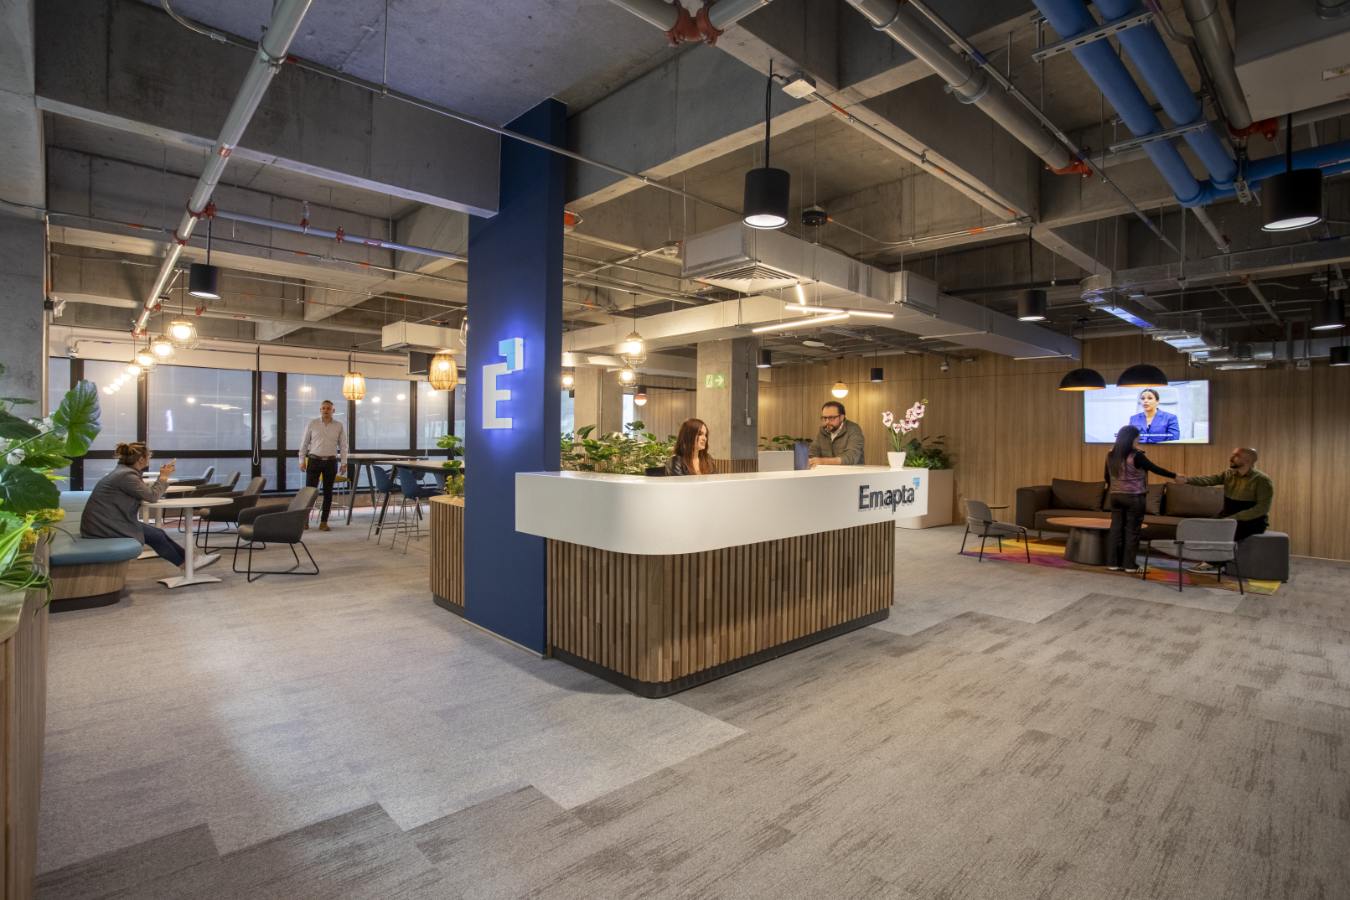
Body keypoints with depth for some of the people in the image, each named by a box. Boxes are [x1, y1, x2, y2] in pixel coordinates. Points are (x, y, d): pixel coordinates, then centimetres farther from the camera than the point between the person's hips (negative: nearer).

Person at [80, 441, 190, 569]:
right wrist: (164, 477, -3)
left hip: (107, 521, 9)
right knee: (155, 536, -4)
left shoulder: (123, 471, 9)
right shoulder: (126, 475, -21)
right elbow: (152, 496, -14)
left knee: (158, 533, 4)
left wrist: (162, 476, 7)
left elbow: (147, 491, 12)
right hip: (103, 526, -9)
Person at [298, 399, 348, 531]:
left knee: (328, 492, 4)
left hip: (331, 462, 1)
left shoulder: (339, 426, 5)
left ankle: (323, 522, 11)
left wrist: (343, 463, 1)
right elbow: (304, 443, 6)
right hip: (314, 460, -1)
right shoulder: (312, 424, 2)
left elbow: (343, 446, 6)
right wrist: (302, 460, 2)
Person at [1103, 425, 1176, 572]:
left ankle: (1113, 562, 8)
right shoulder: (1136, 456, -14)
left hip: (1116, 496, 5)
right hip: (1134, 497, -5)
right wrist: (1175, 475, 5)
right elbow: (1155, 469, -7)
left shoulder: (1111, 455, 5)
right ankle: (1129, 565, 6)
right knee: (1132, 531, 2)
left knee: (1116, 528, 7)